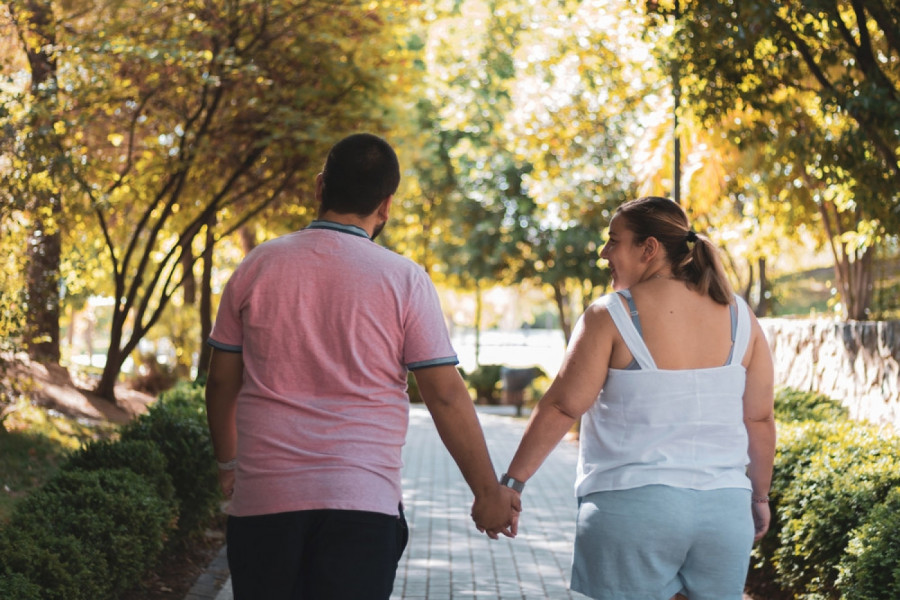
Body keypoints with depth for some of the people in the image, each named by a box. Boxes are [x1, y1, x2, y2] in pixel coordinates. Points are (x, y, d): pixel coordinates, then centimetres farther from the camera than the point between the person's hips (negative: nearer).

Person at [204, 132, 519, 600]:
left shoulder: (258, 266, 5)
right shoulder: (405, 280, -2)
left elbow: (221, 382, 11)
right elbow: (446, 395, -3)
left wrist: (227, 462, 27)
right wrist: (488, 491, 6)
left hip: (263, 496, 2)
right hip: (363, 502, -2)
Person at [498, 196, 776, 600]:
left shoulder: (611, 316, -7)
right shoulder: (739, 317, 5)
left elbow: (561, 408, -8)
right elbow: (760, 419, 8)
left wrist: (511, 482, -2)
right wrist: (759, 497, 20)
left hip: (634, 504, -4)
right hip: (725, 506, 4)